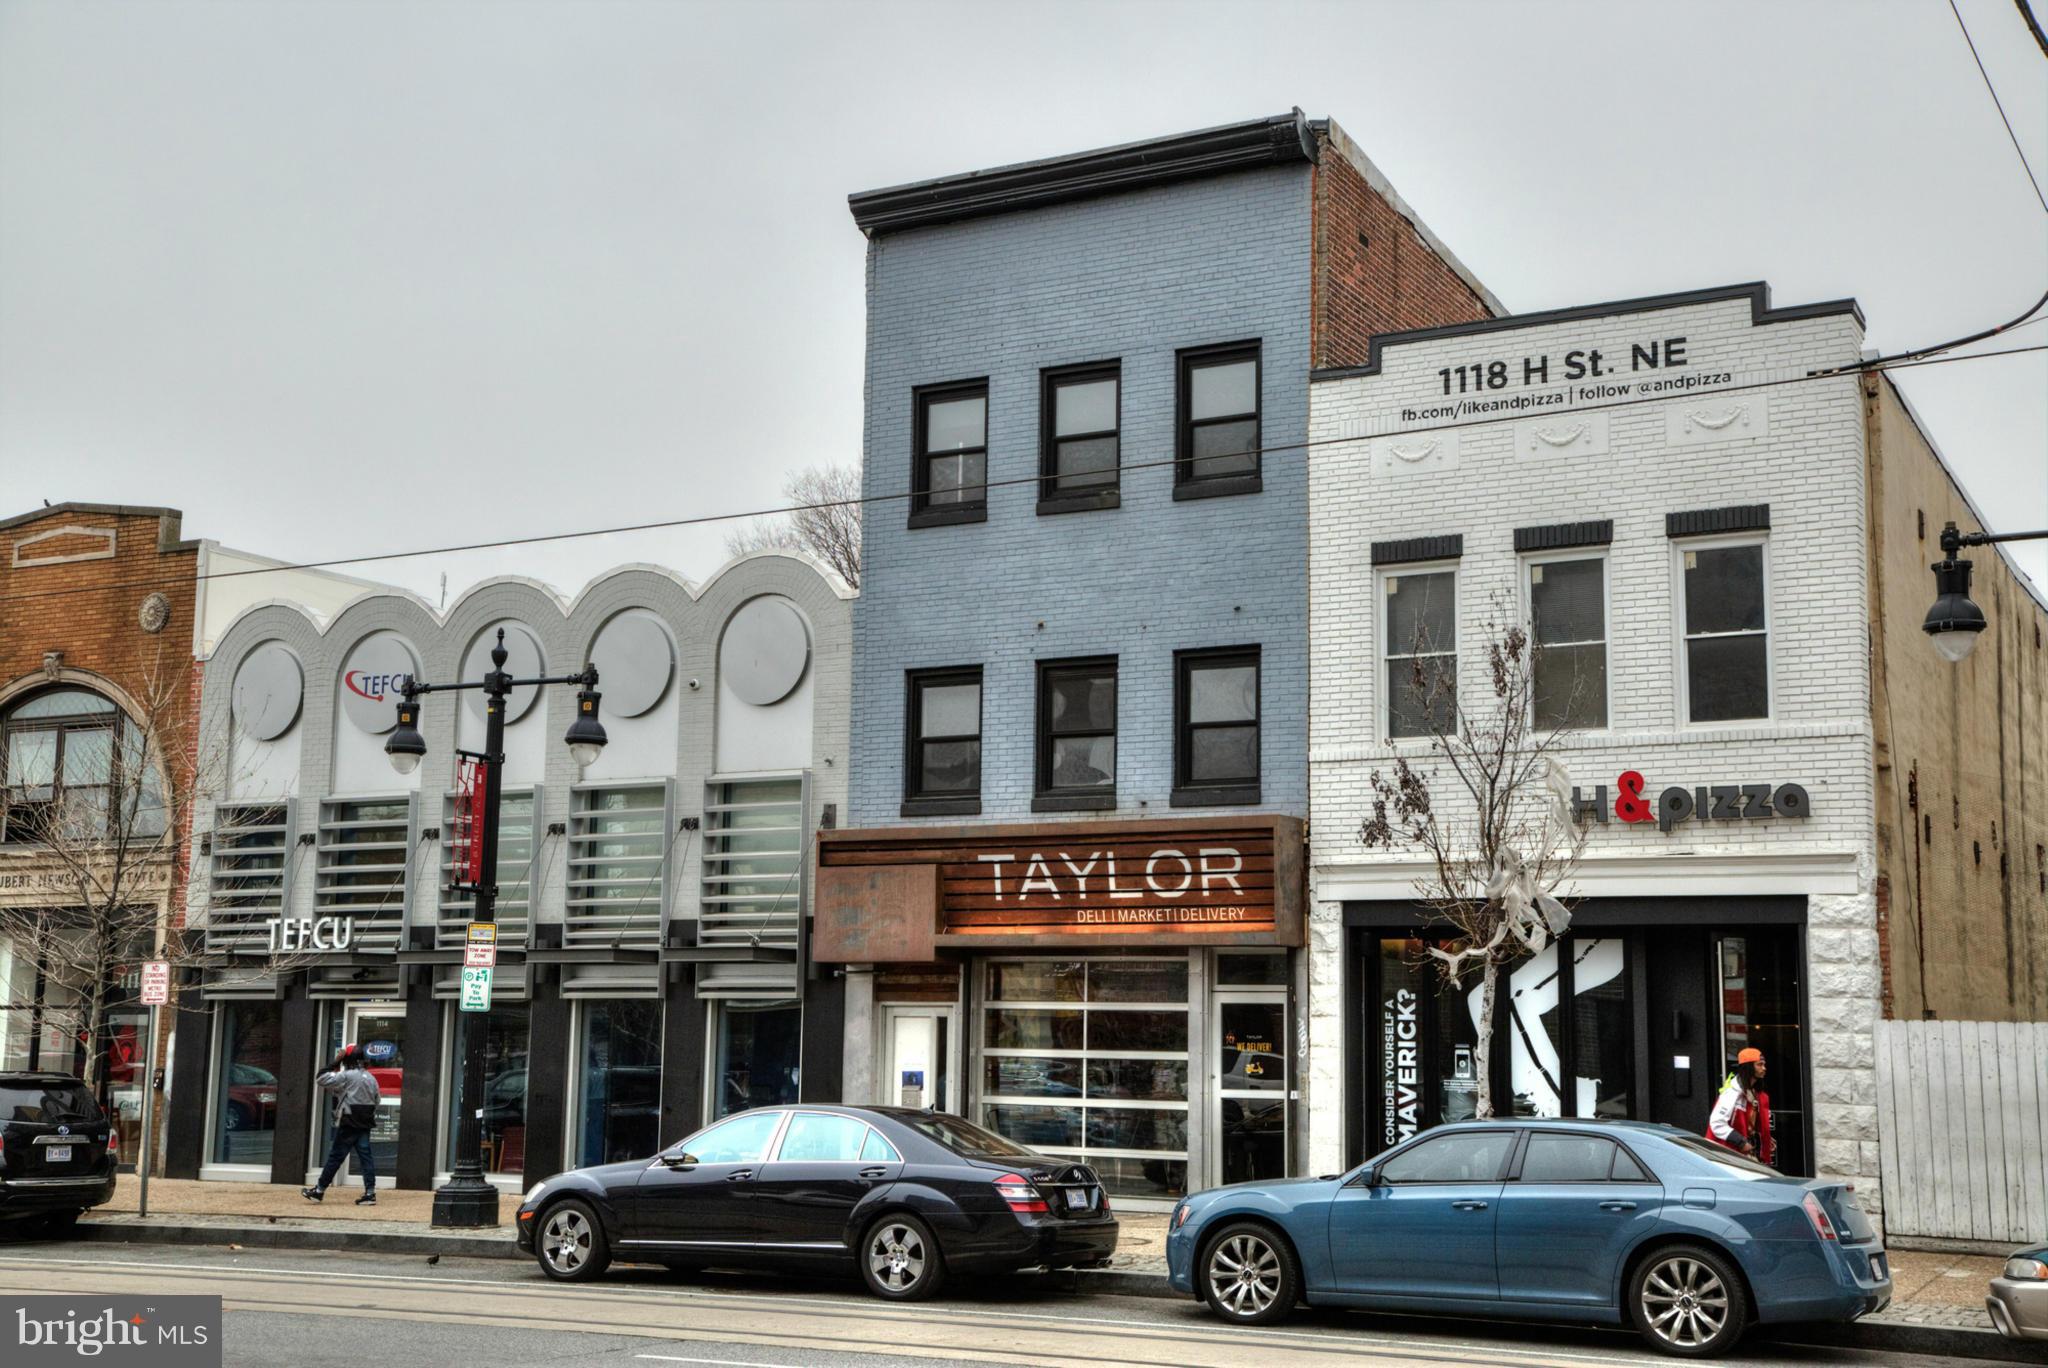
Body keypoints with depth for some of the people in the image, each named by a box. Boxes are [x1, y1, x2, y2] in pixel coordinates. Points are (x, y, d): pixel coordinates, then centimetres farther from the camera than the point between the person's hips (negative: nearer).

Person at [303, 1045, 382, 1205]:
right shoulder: (371, 1078, 12)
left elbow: (320, 1081, -12)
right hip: (365, 1124, 6)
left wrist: (334, 1066, -4)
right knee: (365, 1157, 2)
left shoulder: (346, 1076, -10)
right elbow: (377, 1099, 15)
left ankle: (319, 1191, 7)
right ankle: (370, 1193, -5)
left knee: (335, 1157, 0)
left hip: (348, 1125, -6)